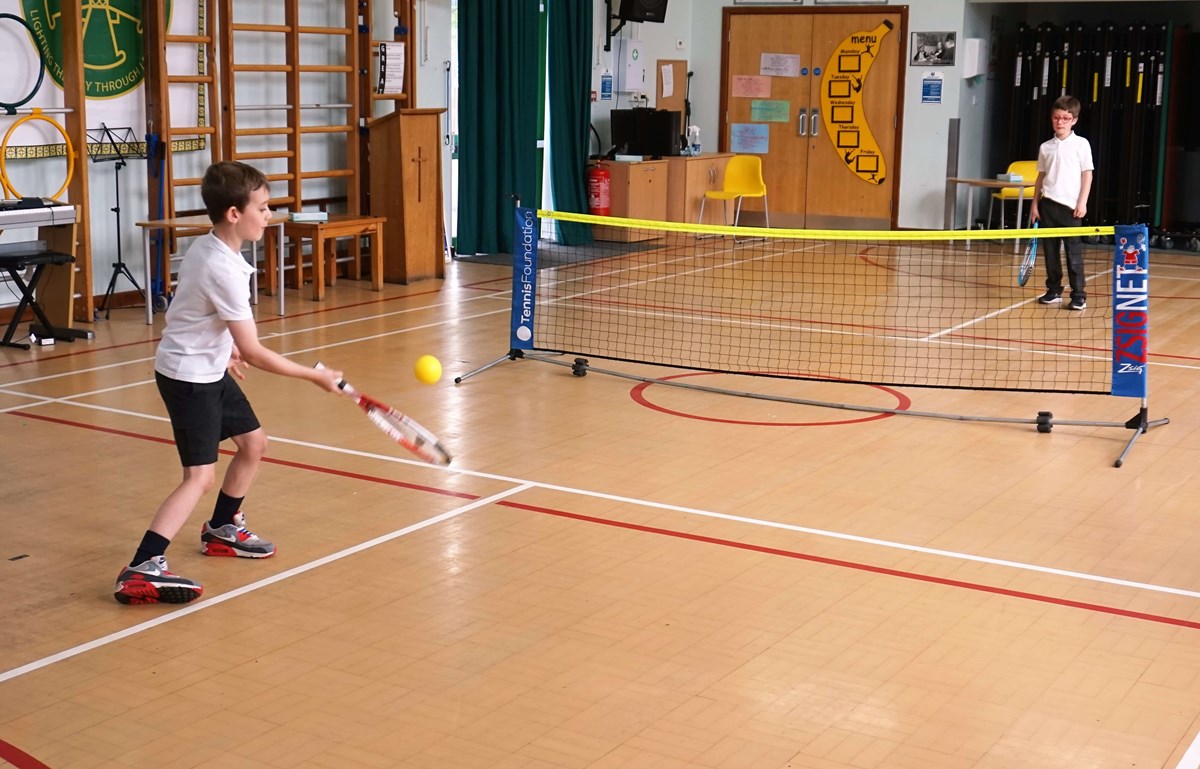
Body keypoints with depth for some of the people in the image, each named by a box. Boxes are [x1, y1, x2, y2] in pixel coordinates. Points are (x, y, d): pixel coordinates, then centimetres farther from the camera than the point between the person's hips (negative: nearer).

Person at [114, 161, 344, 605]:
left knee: (253, 443, 18)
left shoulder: (204, 248, 1)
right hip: (188, 376, -10)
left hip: (209, 370, 10)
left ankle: (222, 530, 36)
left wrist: (224, 346, 27)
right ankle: (141, 570, -19)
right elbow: (255, 354, -25)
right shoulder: (225, 270, -27)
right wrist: (316, 376, -19)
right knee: (200, 476, -15)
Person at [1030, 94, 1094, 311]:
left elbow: (1087, 175, -2)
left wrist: (1082, 203, -9)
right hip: (1048, 204, 4)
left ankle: (1079, 294, 1)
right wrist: (1035, 204, 10)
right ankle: (1054, 290, 17)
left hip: (1070, 206, -4)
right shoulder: (1046, 147, 10)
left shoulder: (1081, 144, 0)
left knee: (1073, 251, -3)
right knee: (1050, 249, 7)